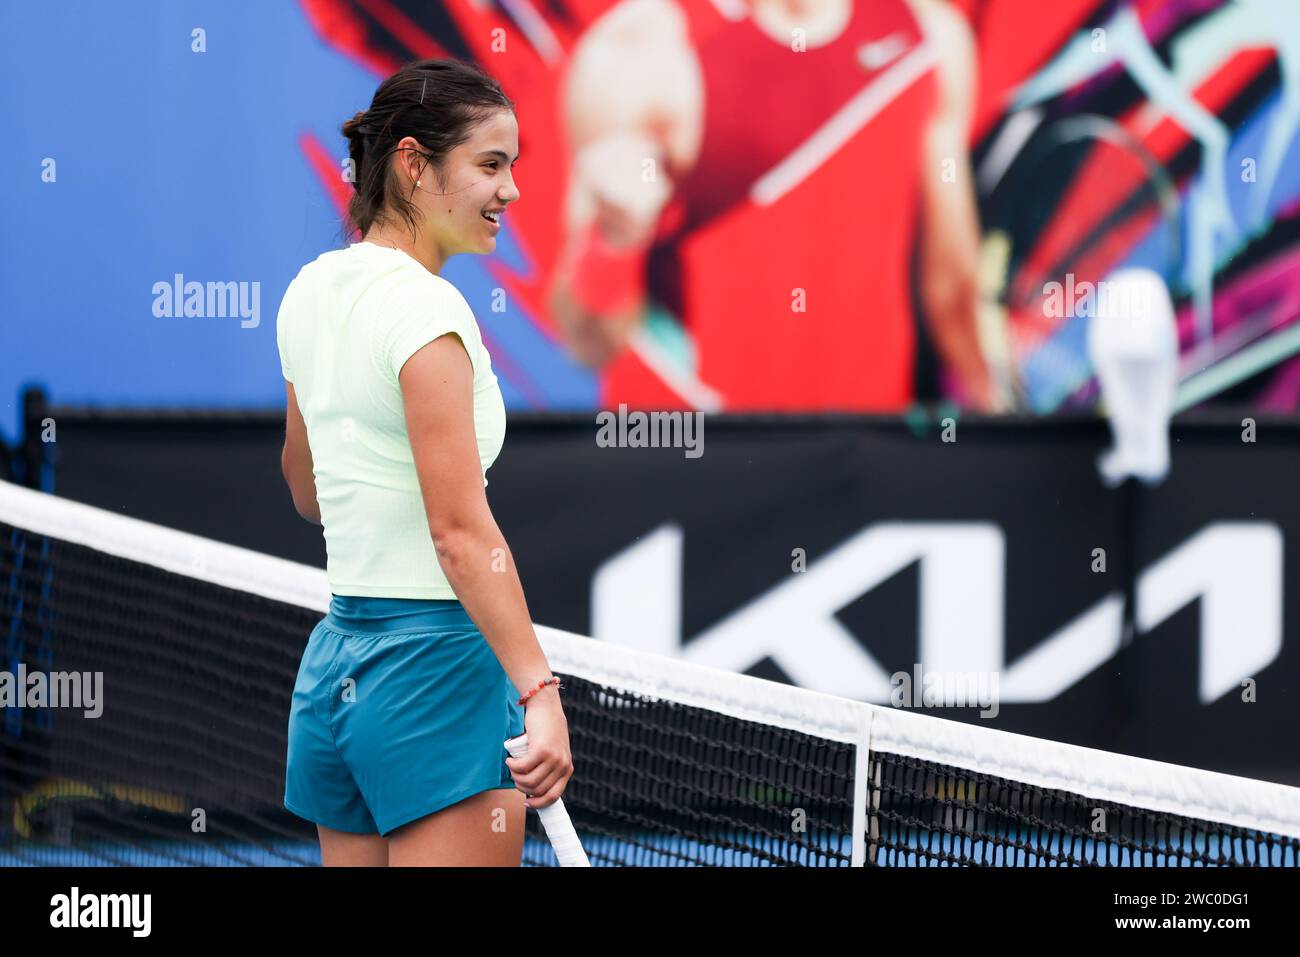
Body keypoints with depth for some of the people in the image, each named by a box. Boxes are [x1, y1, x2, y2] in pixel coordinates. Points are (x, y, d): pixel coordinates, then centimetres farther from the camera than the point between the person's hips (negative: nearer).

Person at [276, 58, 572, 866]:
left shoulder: (314, 290, 9)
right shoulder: (425, 308, -15)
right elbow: (461, 531, -23)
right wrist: (540, 692, -26)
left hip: (333, 663, 9)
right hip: (437, 668, -9)